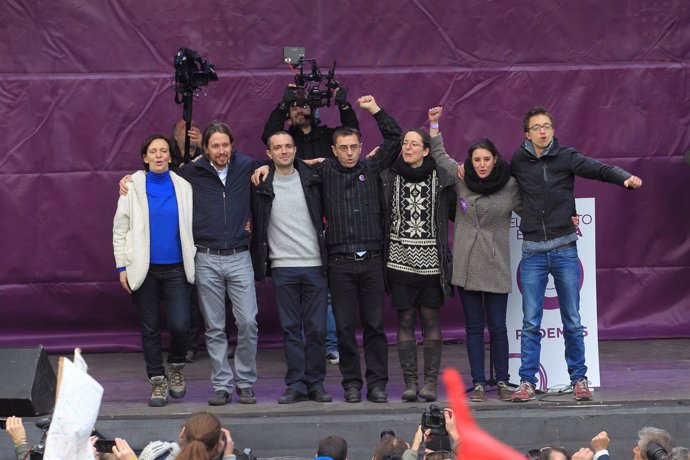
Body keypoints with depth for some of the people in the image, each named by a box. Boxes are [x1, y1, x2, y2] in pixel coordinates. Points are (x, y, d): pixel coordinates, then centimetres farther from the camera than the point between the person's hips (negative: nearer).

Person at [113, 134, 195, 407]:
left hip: (176, 269, 0)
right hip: (144, 269, 0)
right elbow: (120, 229, 4)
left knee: (180, 325, -10)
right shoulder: (133, 187, 2)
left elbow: (193, 226, 9)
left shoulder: (183, 187, 5)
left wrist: (194, 262, 3)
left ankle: (176, 368, 17)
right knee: (150, 329, 5)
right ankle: (158, 381, 16)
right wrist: (122, 266, -1)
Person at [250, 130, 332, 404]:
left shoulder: (312, 180, 5)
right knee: (290, 328, 2)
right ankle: (296, 384, 7)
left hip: (314, 265, 0)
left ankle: (315, 383, 9)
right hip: (282, 266, 0)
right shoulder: (260, 185, 2)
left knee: (316, 328, 1)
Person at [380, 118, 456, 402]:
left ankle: (431, 381, 4)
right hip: (399, 258, 1)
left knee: (431, 320, 1)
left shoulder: (441, 179, 4)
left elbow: (455, 212, 12)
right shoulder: (388, 177, 4)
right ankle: (409, 382, 6)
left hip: (430, 260, -1)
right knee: (405, 320, 2)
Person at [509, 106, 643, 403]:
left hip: (564, 249, -1)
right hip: (532, 252, 1)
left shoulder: (566, 157, -2)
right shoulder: (518, 162, 4)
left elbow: (600, 169, -14)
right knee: (530, 323, 1)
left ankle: (579, 379, 13)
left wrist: (626, 178, -30)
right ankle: (527, 382, 7)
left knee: (572, 322, 4)